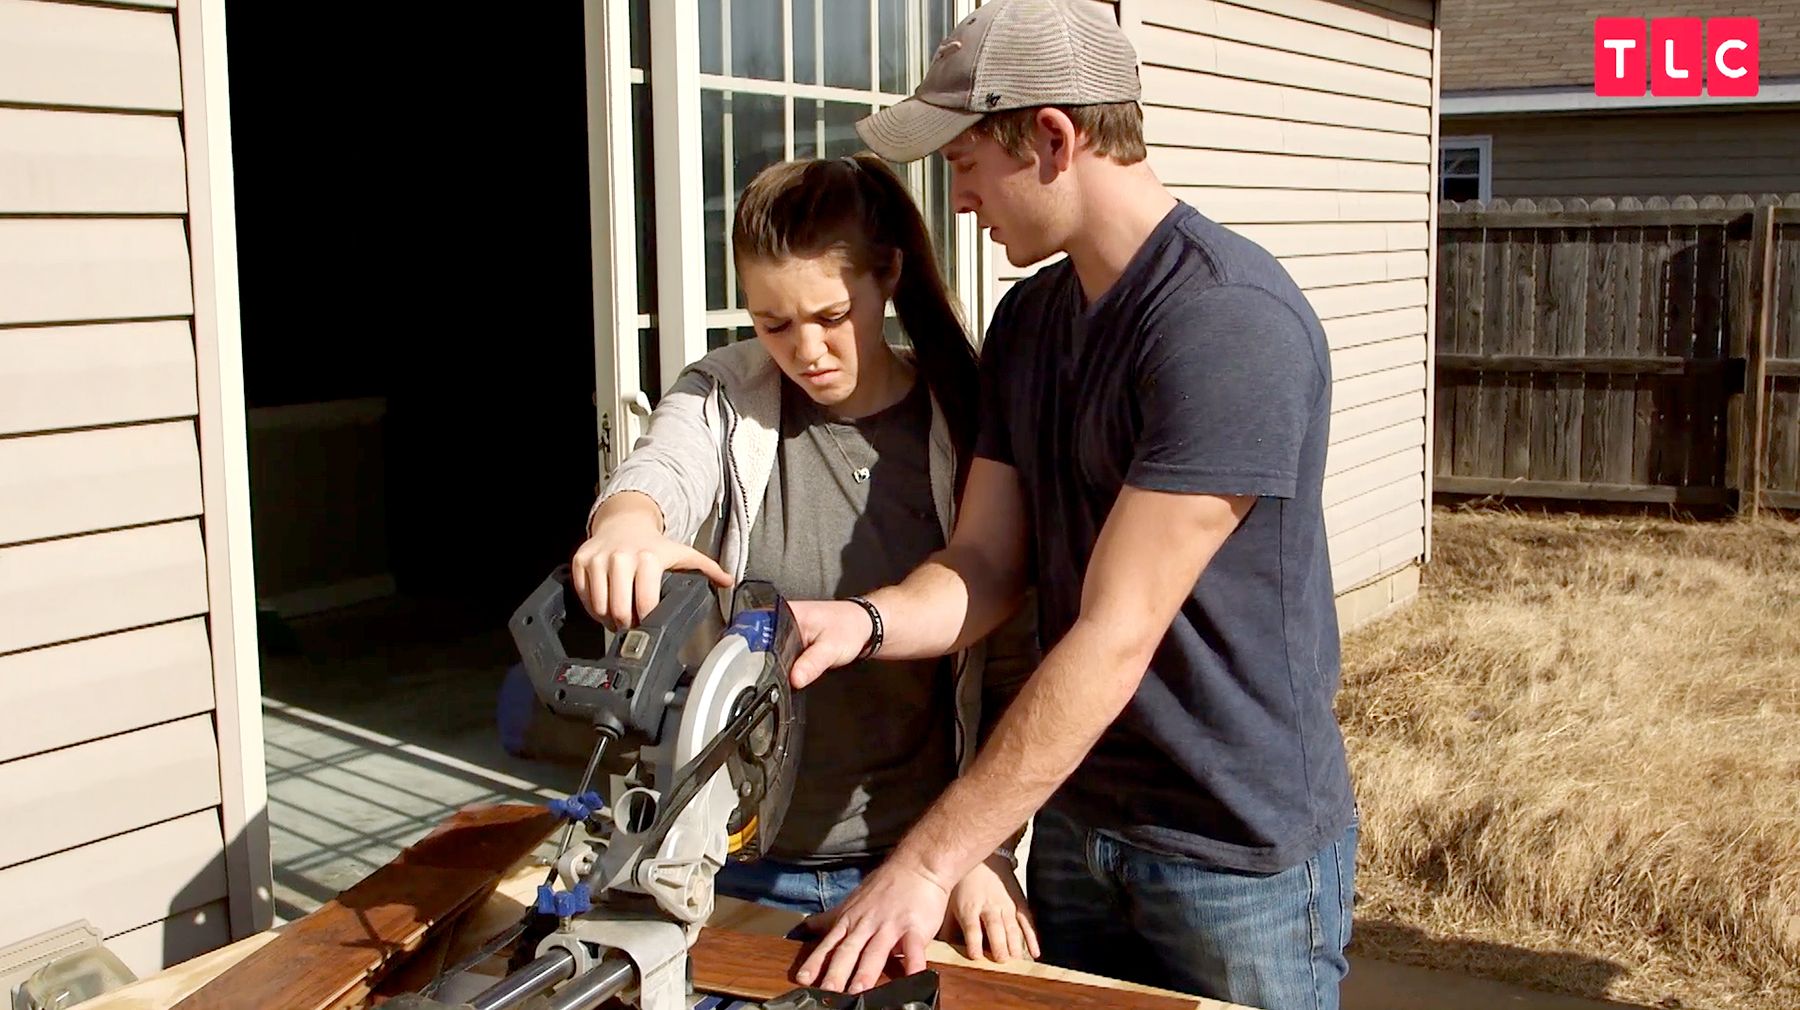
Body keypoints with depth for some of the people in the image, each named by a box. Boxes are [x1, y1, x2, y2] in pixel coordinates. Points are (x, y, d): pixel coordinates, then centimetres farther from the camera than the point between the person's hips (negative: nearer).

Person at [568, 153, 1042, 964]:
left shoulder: (965, 423, -5)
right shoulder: (721, 401, -4)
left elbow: (1009, 668, -3)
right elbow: (662, 471, -27)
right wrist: (626, 525, -49)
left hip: (912, 861, 0)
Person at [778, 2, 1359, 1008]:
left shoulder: (1232, 321, -23)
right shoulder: (1026, 318, 4)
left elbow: (1114, 637, -25)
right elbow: (984, 568, 2)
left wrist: (929, 862, -23)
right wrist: (865, 620, -20)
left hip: (1239, 847, -7)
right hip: (1074, 817, 7)